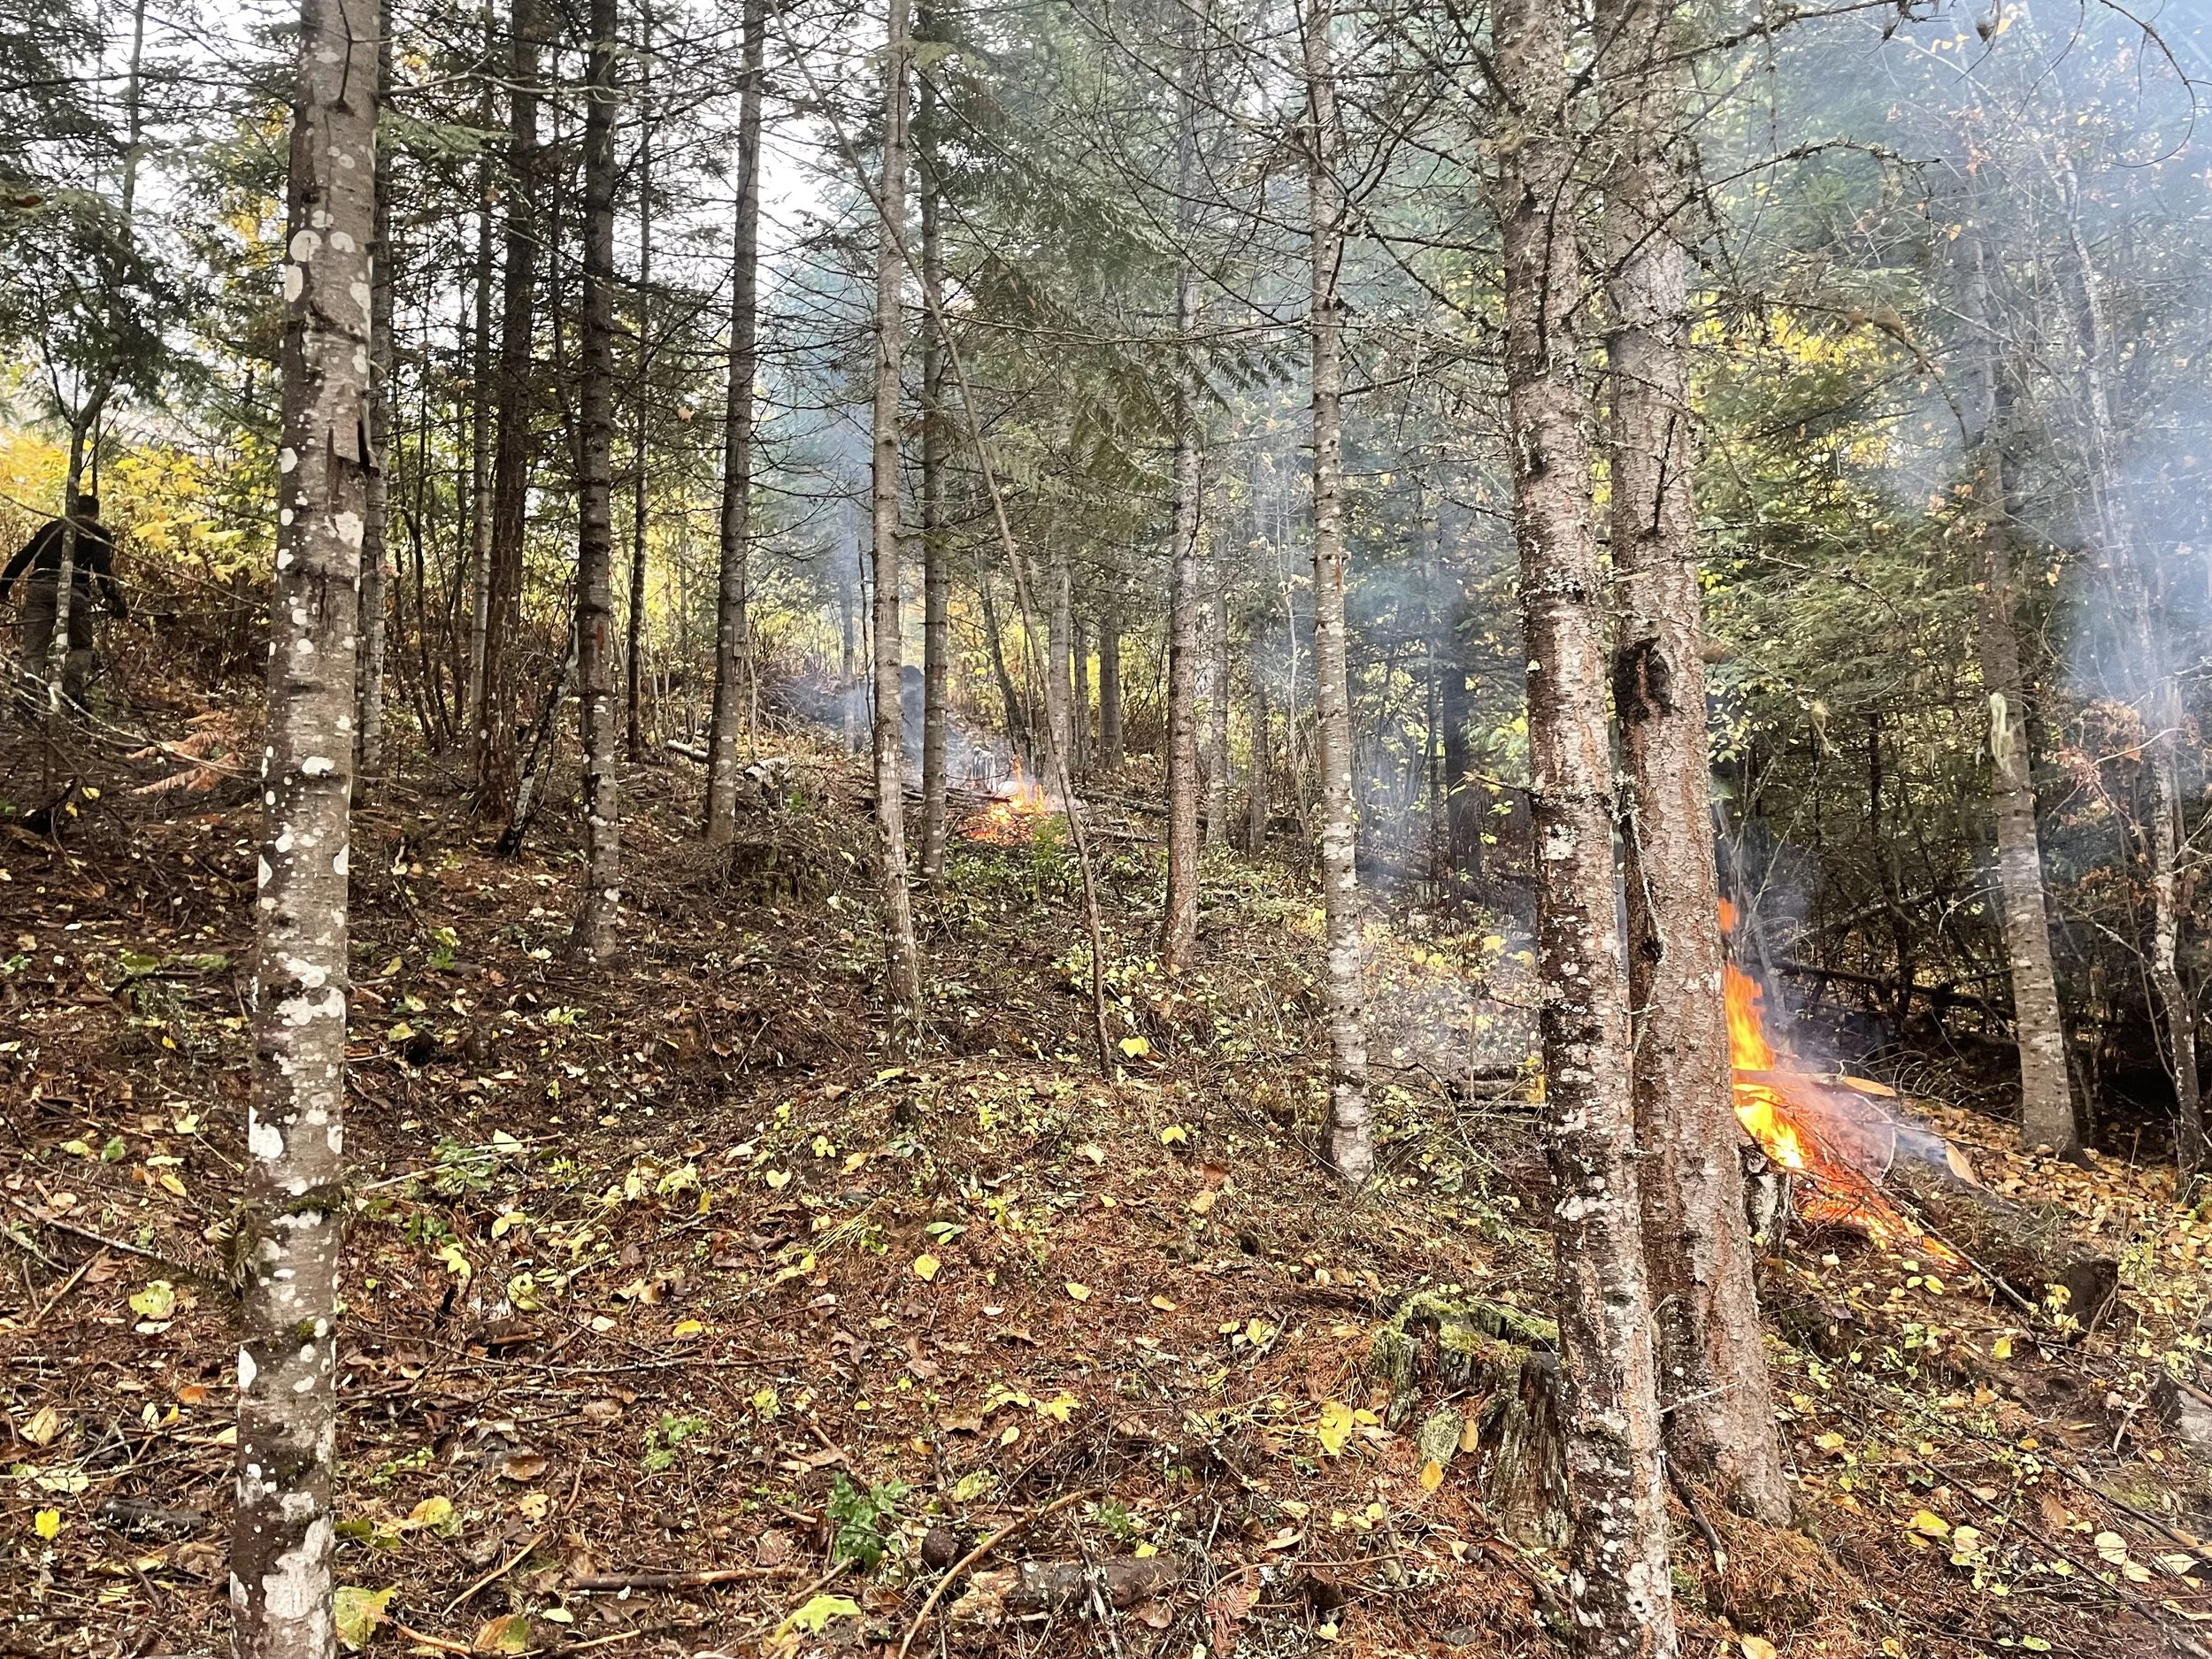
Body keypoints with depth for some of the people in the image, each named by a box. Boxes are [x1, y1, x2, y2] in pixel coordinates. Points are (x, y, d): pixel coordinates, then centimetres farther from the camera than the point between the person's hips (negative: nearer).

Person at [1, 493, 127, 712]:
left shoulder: (50, 526, 25)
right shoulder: (98, 532, 13)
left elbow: (21, 558, 20)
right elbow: (103, 568, -3)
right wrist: (115, 601, -8)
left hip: (39, 588, 3)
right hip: (72, 590, -3)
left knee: (33, 650, 2)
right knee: (82, 646, 13)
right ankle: (73, 689, -8)